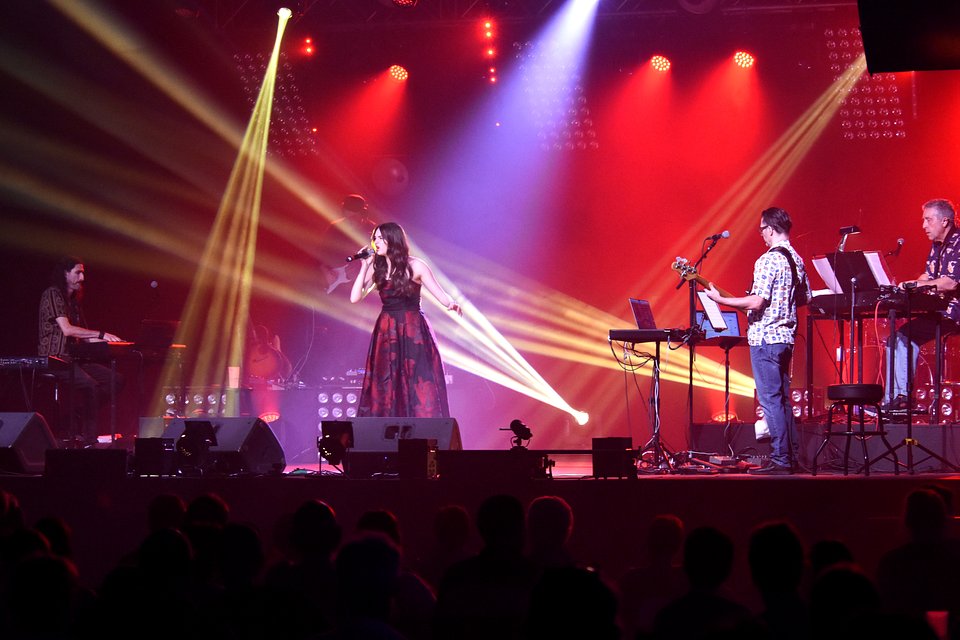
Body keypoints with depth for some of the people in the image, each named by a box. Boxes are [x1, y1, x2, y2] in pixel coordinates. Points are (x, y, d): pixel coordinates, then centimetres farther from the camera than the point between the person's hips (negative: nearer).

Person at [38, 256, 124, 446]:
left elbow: (82, 335, 20)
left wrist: (102, 340, 2)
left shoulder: (73, 299, 20)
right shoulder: (52, 294, -8)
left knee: (113, 379, -6)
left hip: (71, 357, 9)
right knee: (89, 383, -32)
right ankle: (88, 439, -26)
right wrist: (101, 334, -16)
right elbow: (67, 329, -18)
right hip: (53, 358, -9)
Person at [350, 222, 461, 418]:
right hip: (386, 334, 4)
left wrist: (452, 304, -30)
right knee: (385, 390, 0)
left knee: (420, 389, -8)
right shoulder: (376, 268, 6)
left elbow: (441, 296, -7)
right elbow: (355, 298, -1)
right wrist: (364, 267, -4)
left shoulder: (414, 267, -4)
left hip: (413, 333, -4)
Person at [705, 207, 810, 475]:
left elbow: (756, 302, -21)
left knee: (770, 400, -7)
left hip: (765, 337, -9)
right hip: (786, 336, 9)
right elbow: (805, 298, 20)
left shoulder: (768, 260, -15)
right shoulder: (797, 260, 11)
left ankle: (780, 460, -8)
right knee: (782, 399, 14)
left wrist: (720, 299, -14)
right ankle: (792, 456, 15)